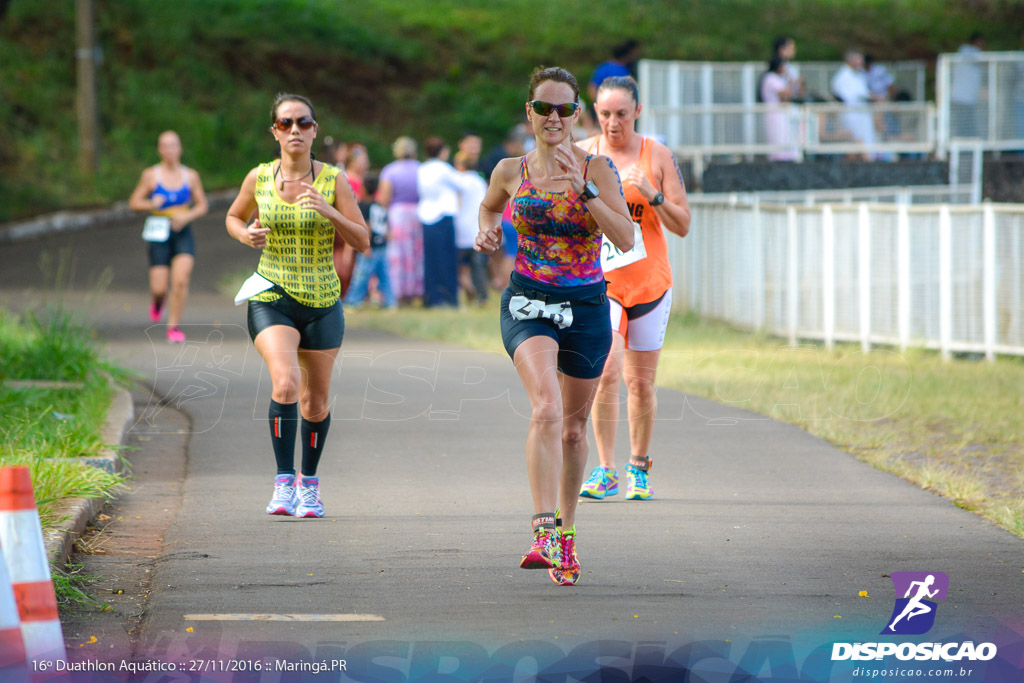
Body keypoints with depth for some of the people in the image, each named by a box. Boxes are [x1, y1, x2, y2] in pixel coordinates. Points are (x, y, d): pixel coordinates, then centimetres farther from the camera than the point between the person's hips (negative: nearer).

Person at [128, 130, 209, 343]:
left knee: (181, 280, -18)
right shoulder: (151, 175, -1)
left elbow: (202, 205, 12)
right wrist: (151, 204, -17)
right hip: (160, 235, -1)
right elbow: (134, 202, 4)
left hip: (183, 234, 1)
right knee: (159, 288, -5)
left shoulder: (190, 176, 4)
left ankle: (173, 326, -5)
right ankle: (158, 301, 34)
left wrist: (188, 216, -8)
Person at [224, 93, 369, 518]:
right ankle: (283, 483, -20)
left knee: (314, 402, 10)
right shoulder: (259, 178, -1)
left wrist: (329, 212, -22)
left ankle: (309, 483, 32)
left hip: (322, 303, 1)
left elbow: (363, 242, -6)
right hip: (271, 299, -1)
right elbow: (233, 217, 17)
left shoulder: (333, 180, -5)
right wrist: (245, 234, -6)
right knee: (286, 383, -24)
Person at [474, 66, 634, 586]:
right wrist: (487, 232, 2)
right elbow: (489, 206, 24)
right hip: (528, 303, -1)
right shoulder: (511, 172, 1)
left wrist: (585, 190, -27)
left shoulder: (597, 168, -5)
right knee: (547, 407, -24)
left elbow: (625, 238, -16)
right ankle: (545, 532, -33)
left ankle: (566, 531, 34)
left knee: (574, 426, 13)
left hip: (585, 307, 1)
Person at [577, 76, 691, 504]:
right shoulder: (581, 155, 2)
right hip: (598, 280, -1)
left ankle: (638, 469, 24)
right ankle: (606, 471, -12)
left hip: (649, 281, 1)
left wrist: (651, 195, -18)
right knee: (606, 371, -19)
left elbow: (682, 225, -1)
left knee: (641, 383, 6)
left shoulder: (657, 156, 0)